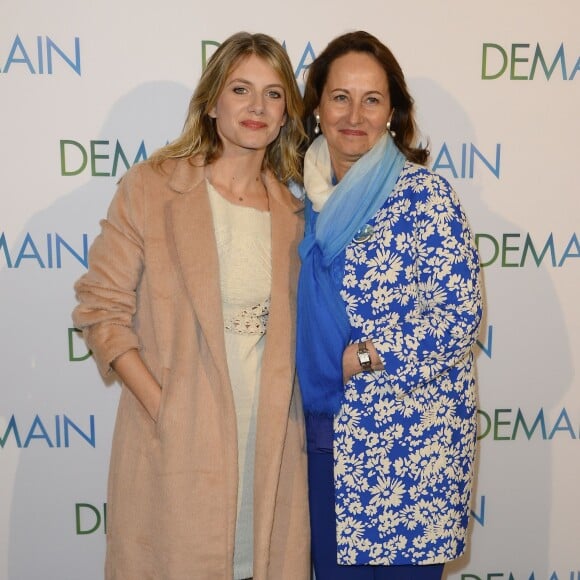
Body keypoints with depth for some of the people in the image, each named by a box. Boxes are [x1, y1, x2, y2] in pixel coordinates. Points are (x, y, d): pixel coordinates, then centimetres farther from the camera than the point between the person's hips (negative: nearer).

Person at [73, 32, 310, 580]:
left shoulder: (293, 210, 7)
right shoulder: (149, 188, -5)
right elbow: (101, 309, -7)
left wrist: (298, 409, 2)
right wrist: (164, 408, -14)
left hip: (272, 442, 4)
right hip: (177, 443, -3)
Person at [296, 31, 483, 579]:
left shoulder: (424, 195, -10)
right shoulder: (305, 194, 6)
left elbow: (459, 314, -16)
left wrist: (356, 358, -16)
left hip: (409, 435, -5)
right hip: (329, 430, 5)